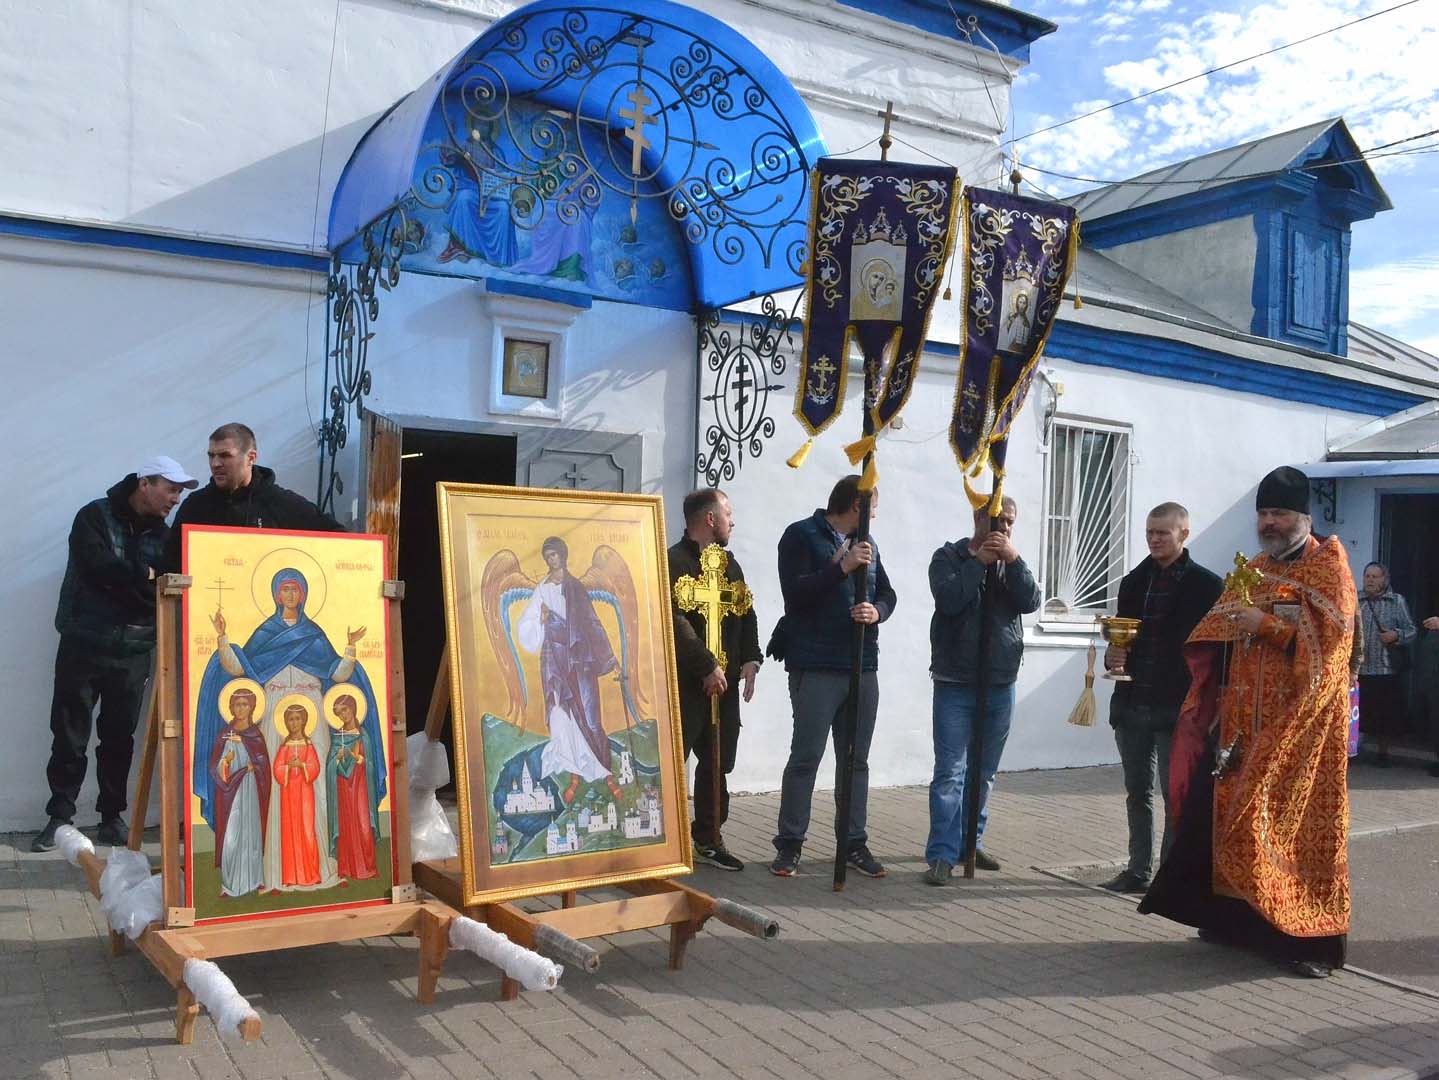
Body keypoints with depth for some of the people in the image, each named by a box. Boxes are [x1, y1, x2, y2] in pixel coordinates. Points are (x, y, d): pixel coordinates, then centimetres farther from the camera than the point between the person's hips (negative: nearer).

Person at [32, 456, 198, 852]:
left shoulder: (162, 533, 11)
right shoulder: (95, 517, -3)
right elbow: (97, 565, -19)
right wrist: (144, 576, -14)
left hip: (133, 651, 4)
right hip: (85, 645, -3)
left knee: (120, 738, 6)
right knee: (70, 736, 1)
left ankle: (112, 819, 14)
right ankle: (60, 817, 10)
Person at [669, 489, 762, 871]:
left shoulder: (729, 563, 17)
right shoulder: (675, 562, -11)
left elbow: (746, 613, 19)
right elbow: (676, 622, -19)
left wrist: (750, 659, 4)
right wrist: (707, 667, -18)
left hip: (725, 682, 8)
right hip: (686, 683, -8)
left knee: (718, 764, 14)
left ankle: (708, 839, 25)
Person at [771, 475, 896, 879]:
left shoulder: (866, 543, 17)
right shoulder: (802, 536, -4)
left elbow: (887, 594, 16)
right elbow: (795, 593, -15)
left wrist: (876, 611, -6)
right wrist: (843, 566, -20)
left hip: (863, 667, 7)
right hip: (816, 668, -6)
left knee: (856, 759, 10)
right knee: (805, 756, -4)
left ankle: (854, 843, 19)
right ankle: (789, 845, 5)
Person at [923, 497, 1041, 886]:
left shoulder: (1012, 561, 12)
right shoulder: (949, 557, 0)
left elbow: (1031, 602, -5)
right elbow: (949, 599, -17)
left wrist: (1013, 560, -15)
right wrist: (979, 562, -13)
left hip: (1000, 685, 5)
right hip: (955, 683, -5)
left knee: (984, 773, 13)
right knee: (951, 771, -8)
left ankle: (969, 843, 26)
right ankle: (942, 855, -6)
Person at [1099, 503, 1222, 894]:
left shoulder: (1206, 585, -4)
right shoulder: (1134, 582, 12)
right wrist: (1114, 656, -5)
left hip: (1176, 708, -5)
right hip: (1132, 705, 6)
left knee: (1175, 796, 2)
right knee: (1137, 793, 12)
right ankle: (1139, 871, 22)